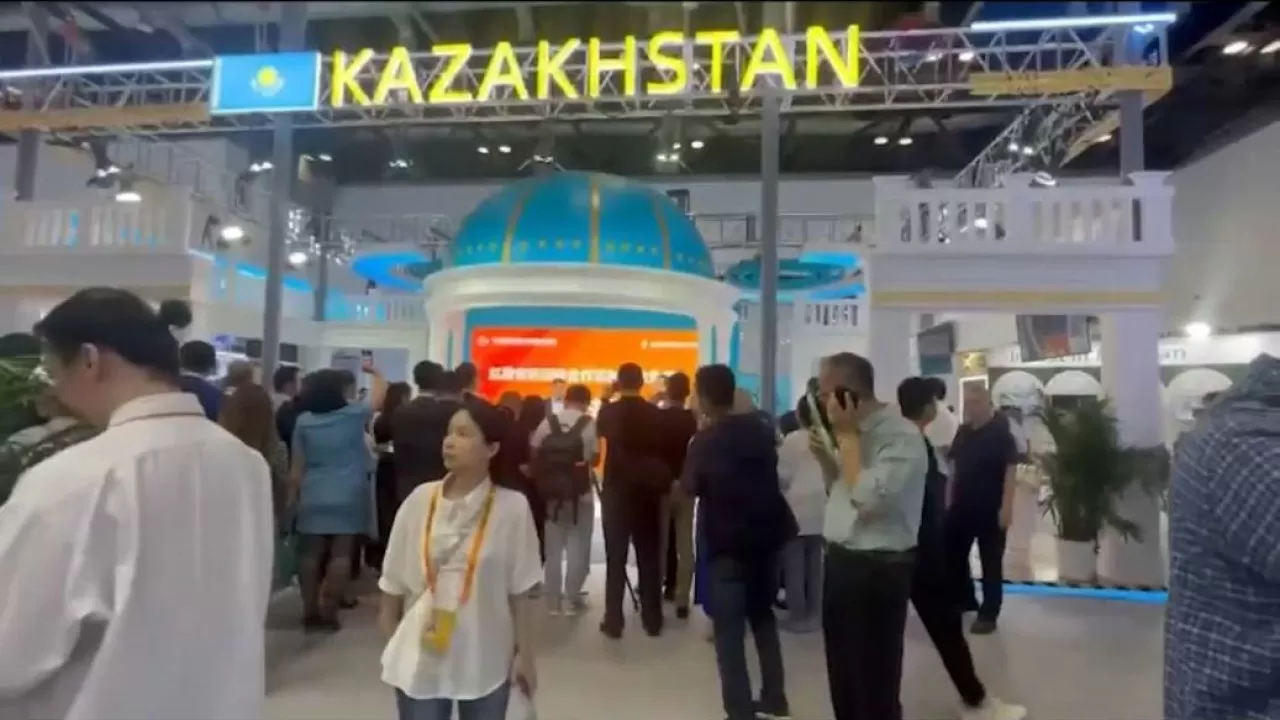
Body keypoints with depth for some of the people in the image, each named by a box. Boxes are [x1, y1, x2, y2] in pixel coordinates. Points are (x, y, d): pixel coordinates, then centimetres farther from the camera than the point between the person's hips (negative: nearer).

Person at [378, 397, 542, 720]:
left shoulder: (512, 507, -14)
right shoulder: (420, 500, -8)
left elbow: (524, 590, -8)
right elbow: (393, 583, 3)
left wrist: (526, 656, -3)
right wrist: (391, 648, 9)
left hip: (485, 662, -1)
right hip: (420, 660, 2)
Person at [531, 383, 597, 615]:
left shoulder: (547, 423, 1)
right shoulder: (589, 424, -6)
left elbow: (534, 454, 0)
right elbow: (594, 458, -6)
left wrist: (543, 482, 9)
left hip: (552, 493, 3)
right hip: (580, 494, -3)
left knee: (553, 548, 12)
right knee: (577, 547, 7)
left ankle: (553, 599, 17)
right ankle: (572, 599, 9)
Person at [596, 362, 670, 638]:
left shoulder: (608, 412, -6)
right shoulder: (656, 414, -3)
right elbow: (663, 450, 2)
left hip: (616, 491, -2)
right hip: (648, 492, 2)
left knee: (615, 559, 3)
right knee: (649, 558, 9)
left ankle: (614, 621, 5)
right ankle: (653, 620, 15)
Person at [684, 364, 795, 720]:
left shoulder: (705, 440, -13)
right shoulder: (761, 430, 2)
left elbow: (691, 488, -6)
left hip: (727, 540, -6)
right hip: (766, 534, 6)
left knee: (729, 628, 3)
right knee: (763, 614, 20)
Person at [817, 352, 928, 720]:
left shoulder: (901, 435, -19)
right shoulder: (857, 431, 9)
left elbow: (867, 498, -28)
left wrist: (846, 435, -21)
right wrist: (823, 454, 1)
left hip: (878, 571, -9)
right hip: (841, 561, 9)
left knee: (873, 680, 7)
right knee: (844, 673, 23)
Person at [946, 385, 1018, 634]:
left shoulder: (1002, 432, -11)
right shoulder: (963, 431, 8)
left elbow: (1011, 470, -15)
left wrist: (1006, 506, -20)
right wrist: (950, 499, 12)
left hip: (991, 509, -7)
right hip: (961, 506, 7)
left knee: (991, 563, 5)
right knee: (953, 556, 13)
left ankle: (988, 614, 15)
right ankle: (964, 601, 31)